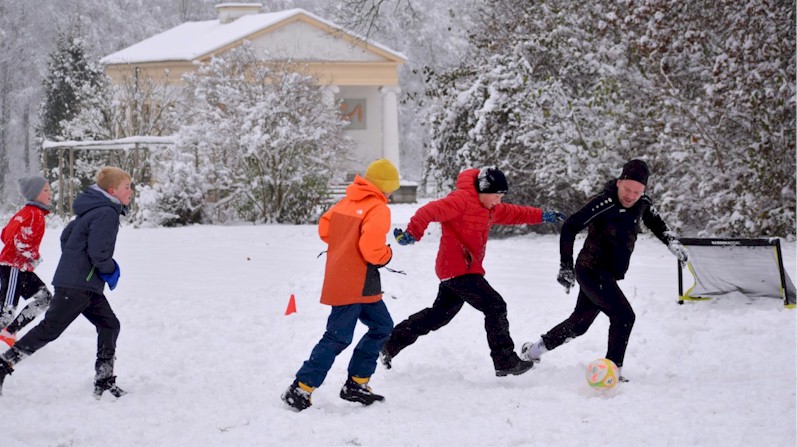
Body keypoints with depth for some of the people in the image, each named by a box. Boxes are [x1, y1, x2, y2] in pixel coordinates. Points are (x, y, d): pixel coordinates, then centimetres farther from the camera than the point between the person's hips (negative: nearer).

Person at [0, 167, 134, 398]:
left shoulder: (92, 210, 15)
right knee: (49, 329, -9)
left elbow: (67, 235, 22)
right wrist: (110, 270, -5)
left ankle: (104, 381, 12)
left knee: (109, 325, 11)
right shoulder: (106, 213, -16)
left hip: (87, 285, 10)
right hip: (77, 286, -10)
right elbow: (98, 252, -23)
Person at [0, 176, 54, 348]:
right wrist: (35, 257, -10)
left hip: (21, 268, 10)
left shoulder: (25, 212, 16)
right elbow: (21, 241, -25)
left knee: (44, 298, 10)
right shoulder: (35, 214, -15)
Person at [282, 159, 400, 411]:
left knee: (381, 326, 17)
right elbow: (371, 248, -24)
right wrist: (386, 256, -3)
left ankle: (357, 383, 17)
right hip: (356, 284, -9)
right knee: (338, 337, -8)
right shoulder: (378, 209, -15)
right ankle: (301, 389, -9)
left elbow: (324, 228, 14)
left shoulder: (348, 202, 10)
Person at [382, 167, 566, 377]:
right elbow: (430, 211, -26)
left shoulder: (489, 208, 16)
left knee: (440, 314, 18)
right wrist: (412, 233, -38)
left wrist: (542, 216, 28)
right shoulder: (461, 200, -15)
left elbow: (512, 213, 30)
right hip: (458, 270, -11)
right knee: (495, 306, -9)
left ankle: (390, 344, 25)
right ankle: (506, 362, -6)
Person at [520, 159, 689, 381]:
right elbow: (569, 228, -20)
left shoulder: (643, 204, -2)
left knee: (579, 323, 21)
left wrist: (672, 242, 5)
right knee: (624, 316, -20)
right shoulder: (603, 204, -23)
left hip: (608, 274, 8)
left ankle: (533, 350, 37)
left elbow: (656, 224, 21)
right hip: (592, 271, -8)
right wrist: (566, 266, -24)